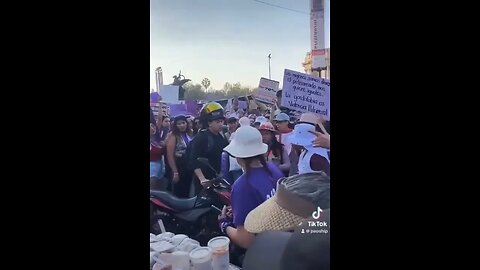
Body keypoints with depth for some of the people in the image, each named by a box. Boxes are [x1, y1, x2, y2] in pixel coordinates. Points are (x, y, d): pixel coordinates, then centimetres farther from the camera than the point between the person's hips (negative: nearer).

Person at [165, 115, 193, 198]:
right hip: (178, 167, -6)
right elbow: (170, 156, -14)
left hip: (188, 167, 6)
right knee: (178, 193, 1)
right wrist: (175, 172, -17)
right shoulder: (173, 136, -9)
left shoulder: (189, 134, 8)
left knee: (187, 192, 15)